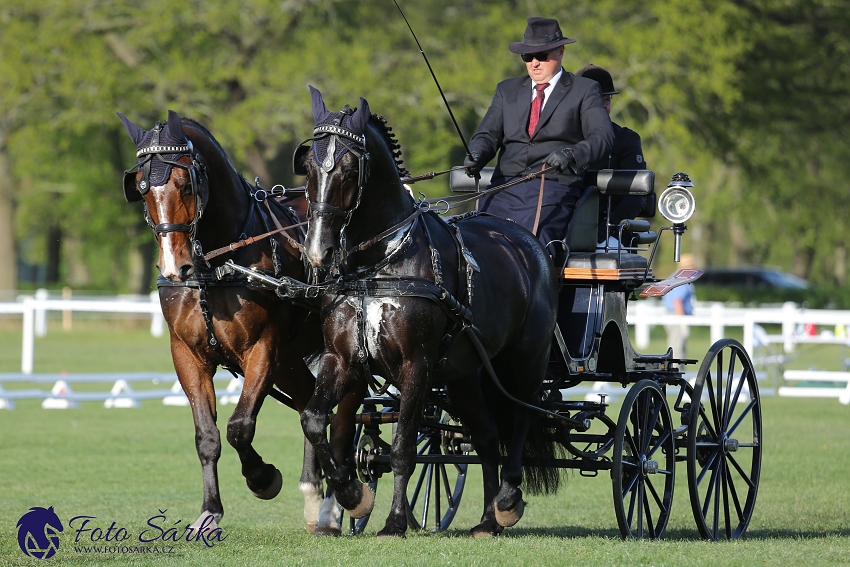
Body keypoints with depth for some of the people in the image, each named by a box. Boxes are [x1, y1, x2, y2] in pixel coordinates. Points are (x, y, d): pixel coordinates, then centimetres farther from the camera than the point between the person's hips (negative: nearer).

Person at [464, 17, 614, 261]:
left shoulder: (585, 90, 10)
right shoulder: (507, 90, 24)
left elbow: (602, 137, -3)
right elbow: (488, 134, 16)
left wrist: (571, 155, -25)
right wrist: (477, 155, -10)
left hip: (554, 188, -4)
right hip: (505, 189, 4)